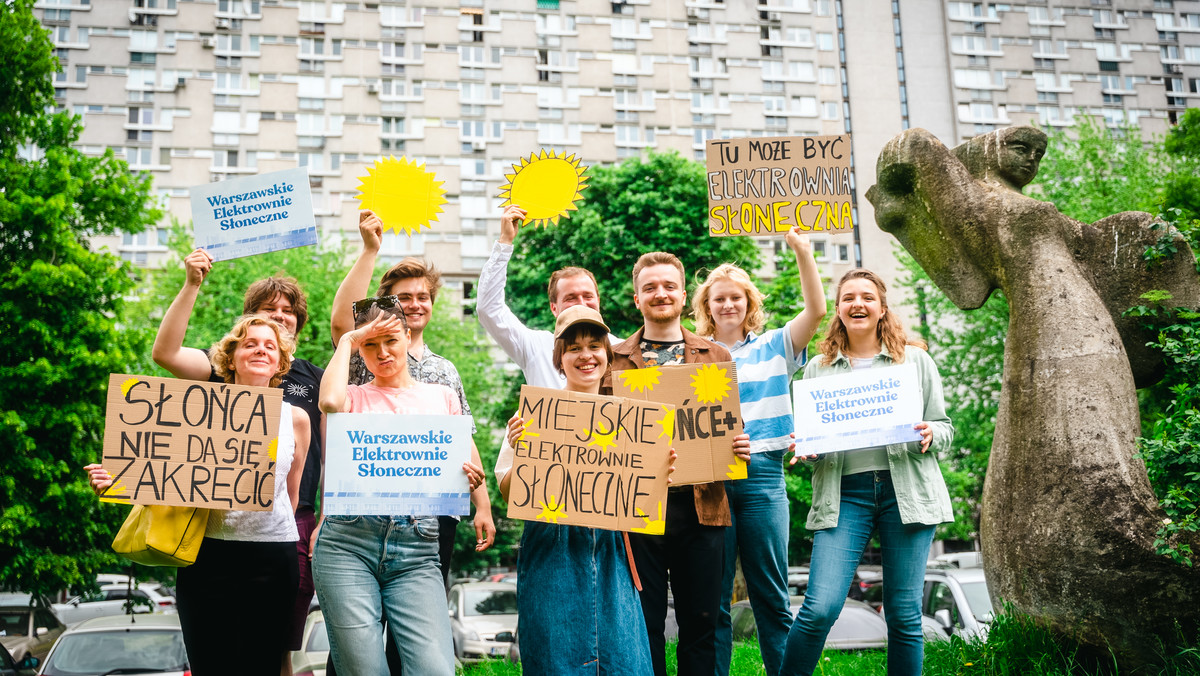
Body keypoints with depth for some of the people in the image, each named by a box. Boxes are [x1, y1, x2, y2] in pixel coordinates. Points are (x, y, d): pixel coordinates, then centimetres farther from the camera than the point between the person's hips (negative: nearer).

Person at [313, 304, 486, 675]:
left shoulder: (442, 396, 19)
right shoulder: (356, 397, 14)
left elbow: (460, 469, 21)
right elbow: (329, 402, -12)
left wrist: (470, 478, -5)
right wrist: (346, 341, 4)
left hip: (417, 549, 1)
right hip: (349, 541, -1)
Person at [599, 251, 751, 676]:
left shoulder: (716, 357, 12)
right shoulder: (613, 360, 10)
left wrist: (740, 447, -7)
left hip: (700, 508, 1)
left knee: (701, 625, 6)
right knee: (644, 626, 5)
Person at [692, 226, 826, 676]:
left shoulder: (773, 349, 11)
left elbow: (816, 310, -2)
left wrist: (803, 253, -11)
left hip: (762, 474, 0)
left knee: (772, 595, 4)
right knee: (712, 598, 5)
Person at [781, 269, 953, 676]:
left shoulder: (915, 360, 10)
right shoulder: (818, 368, 13)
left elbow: (945, 428, 12)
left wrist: (930, 436, -10)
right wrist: (805, 450, -6)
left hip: (906, 490, 0)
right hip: (843, 493, 0)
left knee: (905, 614, 3)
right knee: (819, 609, -12)